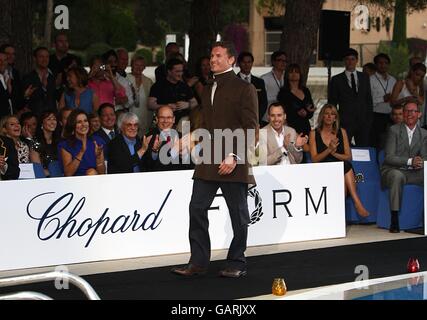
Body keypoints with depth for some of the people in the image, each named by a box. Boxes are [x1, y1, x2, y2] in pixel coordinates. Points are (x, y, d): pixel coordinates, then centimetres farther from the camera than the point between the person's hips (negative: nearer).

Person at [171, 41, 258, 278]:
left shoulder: (244, 89, -4)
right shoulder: (208, 91, 18)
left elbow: (251, 127, -9)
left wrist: (234, 156, -17)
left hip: (233, 163, -7)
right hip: (208, 161, 7)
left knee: (238, 214, 2)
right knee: (197, 208, 1)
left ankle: (236, 264, 12)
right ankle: (198, 262, 7)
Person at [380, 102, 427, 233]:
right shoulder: (394, 130, -3)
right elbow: (388, 157, -11)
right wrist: (410, 161, -24)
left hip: (412, 173, 4)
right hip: (391, 171, -4)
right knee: (397, 175, -39)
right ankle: (394, 220, -38)